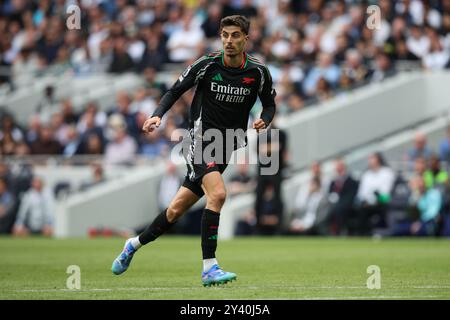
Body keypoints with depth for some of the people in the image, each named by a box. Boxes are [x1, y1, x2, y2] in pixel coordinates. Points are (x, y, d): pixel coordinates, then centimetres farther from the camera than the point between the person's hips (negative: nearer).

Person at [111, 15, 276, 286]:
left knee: (178, 208, 8)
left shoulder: (258, 71, -2)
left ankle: (136, 244, 32)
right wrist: (158, 115, -16)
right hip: (200, 140, -4)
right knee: (217, 193, -28)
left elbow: (270, 104, 11)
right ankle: (209, 268, -23)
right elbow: (176, 91, 0)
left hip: (226, 147, 4)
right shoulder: (208, 64, -9)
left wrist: (264, 121, -11)